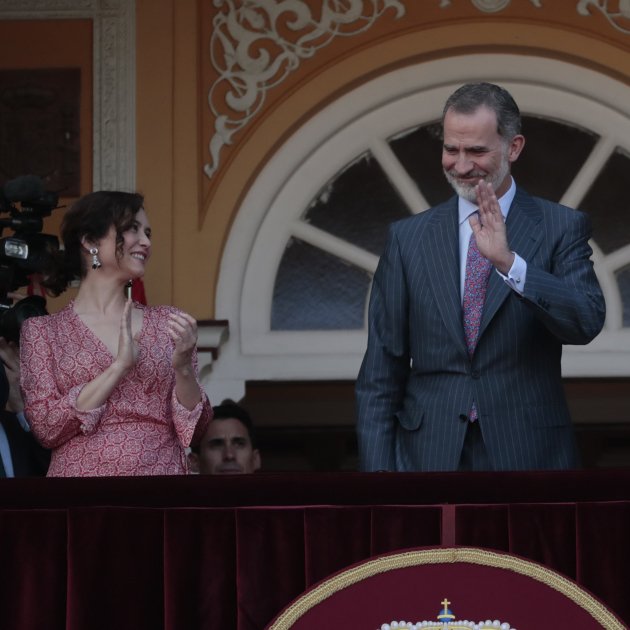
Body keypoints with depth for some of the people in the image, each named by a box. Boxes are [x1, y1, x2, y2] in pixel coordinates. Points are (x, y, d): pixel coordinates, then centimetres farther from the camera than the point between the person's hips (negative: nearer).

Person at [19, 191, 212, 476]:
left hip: (162, 469, 2)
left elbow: (193, 430, 3)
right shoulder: (41, 331, 2)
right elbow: (45, 428, -8)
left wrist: (183, 368, -13)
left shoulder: (167, 323, 7)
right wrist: (119, 366, -14)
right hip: (80, 473, -2)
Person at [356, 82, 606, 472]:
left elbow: (587, 322, -15)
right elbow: (380, 376, 6)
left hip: (529, 455, -1)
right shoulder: (408, 238, 6)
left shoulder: (561, 229, 2)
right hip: (428, 456, 1)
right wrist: (378, 469, -1)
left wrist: (508, 262, -26)